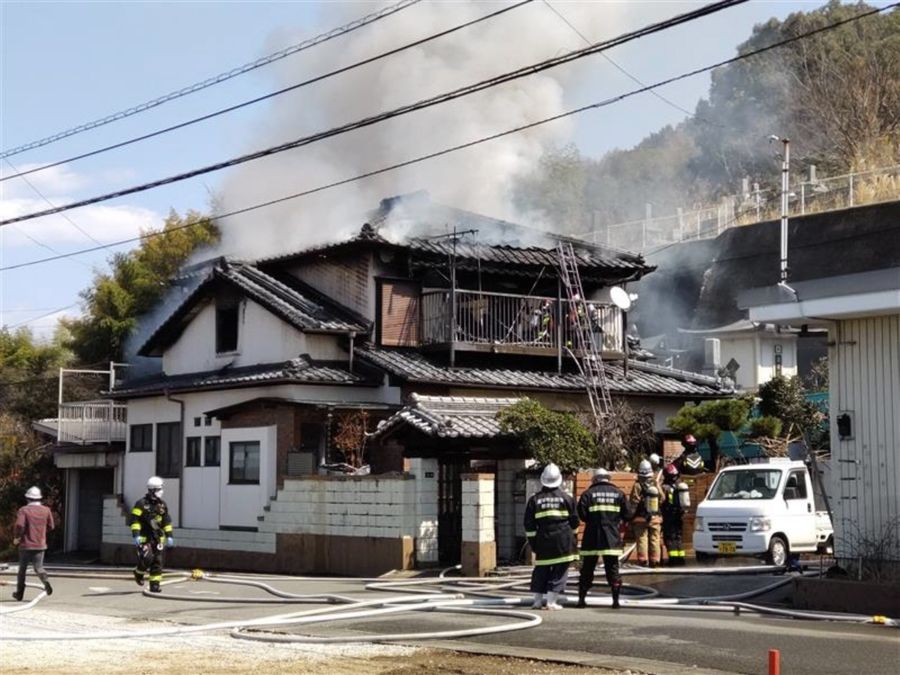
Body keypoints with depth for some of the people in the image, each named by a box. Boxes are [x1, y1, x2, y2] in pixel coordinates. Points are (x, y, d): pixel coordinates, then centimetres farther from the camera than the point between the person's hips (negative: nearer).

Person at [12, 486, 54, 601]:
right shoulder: (46, 510, 3)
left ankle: (19, 593, 19)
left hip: (26, 544, -2)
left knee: (22, 569, 12)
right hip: (40, 544, 2)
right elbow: (51, 526, 9)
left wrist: (16, 538, -6)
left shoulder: (24, 510, -10)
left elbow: (19, 525, -22)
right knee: (38, 567, 4)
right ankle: (46, 582, -27)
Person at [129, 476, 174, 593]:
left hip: (158, 537, 5)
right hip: (144, 537, -5)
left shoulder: (162, 504, 10)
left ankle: (154, 584, 4)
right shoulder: (141, 504, -8)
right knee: (147, 558, -16)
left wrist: (169, 536, 11)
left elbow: (167, 521, 16)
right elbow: (134, 520, -10)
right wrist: (136, 536, -18)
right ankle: (138, 572, 16)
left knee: (157, 561, 0)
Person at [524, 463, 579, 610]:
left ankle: (537, 601, 12)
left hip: (543, 540, 2)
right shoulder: (566, 498, 1)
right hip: (563, 541, -2)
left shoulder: (535, 499, 3)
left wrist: (533, 542, 11)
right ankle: (551, 602, -3)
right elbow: (574, 520, 5)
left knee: (541, 570, 11)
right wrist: (572, 537, 19)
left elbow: (529, 524, 3)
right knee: (559, 570, 2)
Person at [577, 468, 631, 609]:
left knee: (587, 568, 8)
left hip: (592, 539, 0)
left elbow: (581, 514, -10)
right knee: (612, 568, 5)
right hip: (612, 538, 1)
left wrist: (591, 521, 10)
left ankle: (581, 598, 10)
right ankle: (615, 600, 0)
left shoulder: (588, 493, -1)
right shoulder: (618, 493, 4)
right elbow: (627, 514, 2)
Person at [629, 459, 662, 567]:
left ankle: (643, 560, -5)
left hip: (641, 519, -4)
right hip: (655, 518, 4)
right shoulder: (656, 485, 1)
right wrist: (660, 515, 22)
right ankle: (655, 560, 10)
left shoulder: (637, 485, -12)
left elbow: (633, 503, -12)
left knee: (642, 539, 0)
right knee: (654, 539, 9)